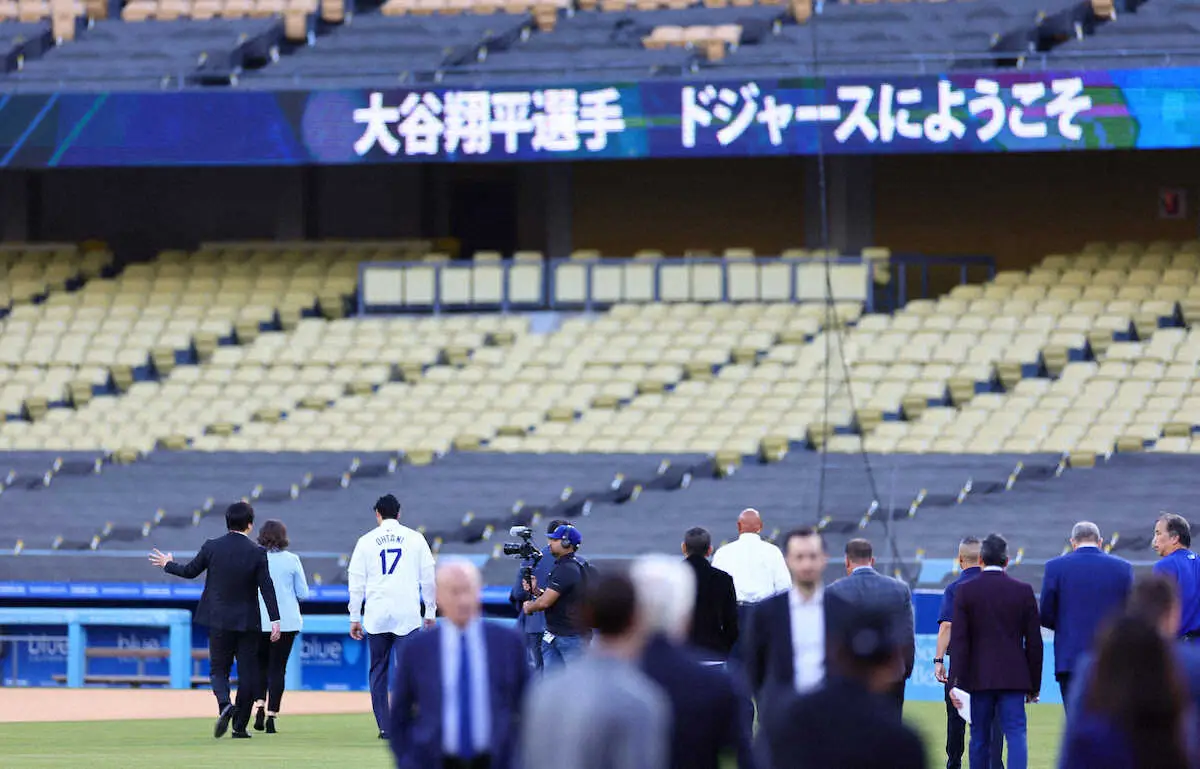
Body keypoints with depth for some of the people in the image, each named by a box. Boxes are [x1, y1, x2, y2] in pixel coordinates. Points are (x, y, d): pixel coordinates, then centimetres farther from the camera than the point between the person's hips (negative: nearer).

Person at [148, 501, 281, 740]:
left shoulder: (212, 547, -4)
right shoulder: (257, 553, -7)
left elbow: (190, 571, 7)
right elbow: (267, 588, -10)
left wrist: (168, 565, 26)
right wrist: (275, 620, -8)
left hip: (218, 621, 1)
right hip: (247, 622, -1)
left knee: (218, 669, 9)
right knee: (247, 673, 8)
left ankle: (225, 704, -21)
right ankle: (240, 725, 7)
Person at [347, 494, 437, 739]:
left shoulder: (366, 541, 5)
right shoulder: (415, 539, 5)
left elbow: (356, 582, 5)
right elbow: (429, 579, 5)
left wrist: (355, 618, 10)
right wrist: (430, 612, 13)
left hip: (376, 616, 1)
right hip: (407, 615, -1)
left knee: (379, 671, 10)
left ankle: (384, 727, 6)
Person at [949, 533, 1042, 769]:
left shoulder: (966, 591, -3)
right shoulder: (1023, 592, 0)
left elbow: (959, 640, -7)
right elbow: (1034, 642, 3)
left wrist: (956, 682, -7)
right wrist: (1034, 685, 11)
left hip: (978, 678, 0)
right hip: (1013, 678, 0)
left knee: (980, 740, 10)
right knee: (1016, 735, -5)